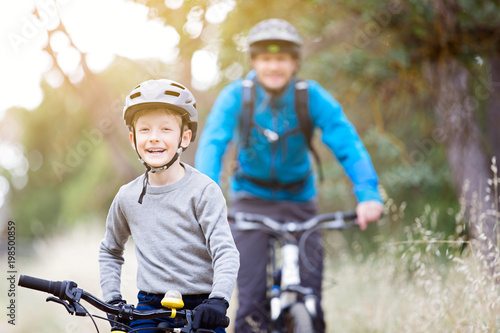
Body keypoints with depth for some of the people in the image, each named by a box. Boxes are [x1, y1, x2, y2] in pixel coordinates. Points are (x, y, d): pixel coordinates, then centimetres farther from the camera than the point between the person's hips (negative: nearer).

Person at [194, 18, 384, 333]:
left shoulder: (311, 96, -16)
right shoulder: (236, 96, -16)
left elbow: (347, 143, -24)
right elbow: (212, 145, -26)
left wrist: (368, 194, -39)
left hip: (299, 200, 1)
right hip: (251, 200, -1)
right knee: (252, 298, -11)